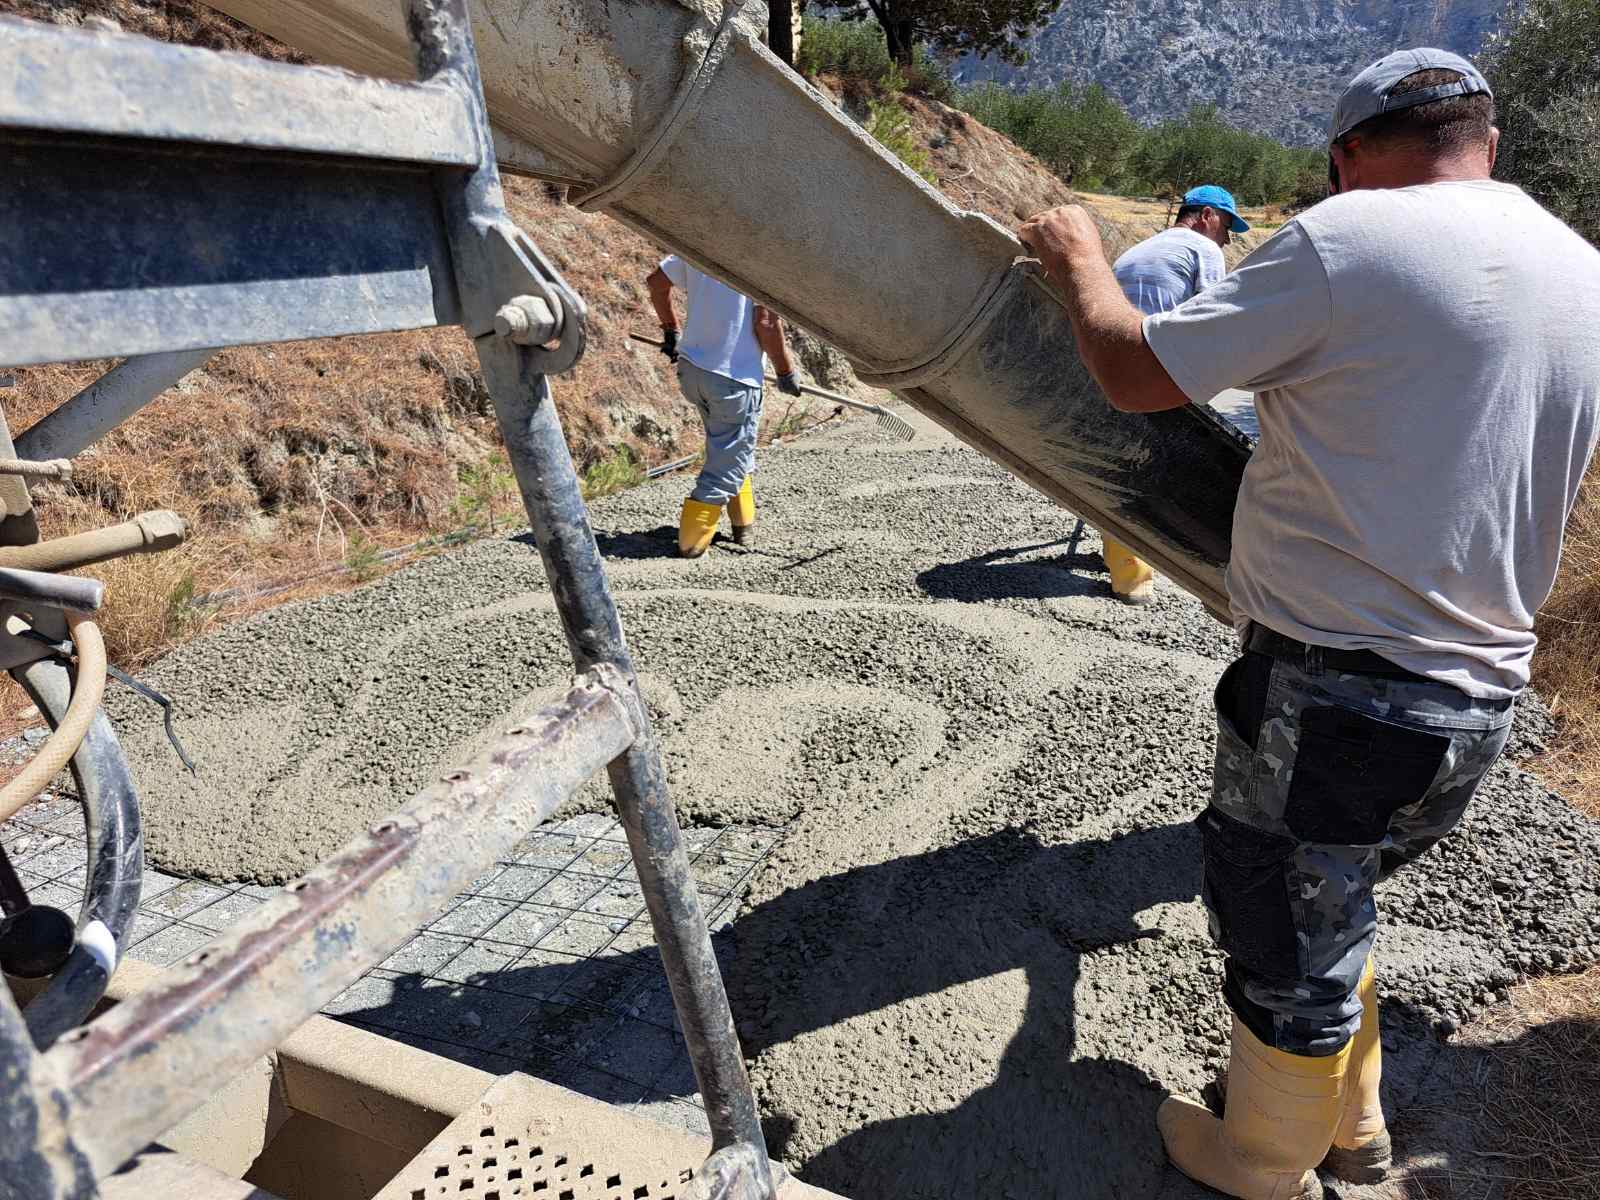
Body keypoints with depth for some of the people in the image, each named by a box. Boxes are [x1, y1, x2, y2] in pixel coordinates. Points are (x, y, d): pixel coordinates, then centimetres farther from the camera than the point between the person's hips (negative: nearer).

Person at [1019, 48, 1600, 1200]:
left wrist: (1080, 260, 8)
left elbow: (1134, 371, -10)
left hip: (1335, 694, -8)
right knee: (1330, 908, 28)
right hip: (1479, 702, 8)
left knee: (1289, 945, 13)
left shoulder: (1348, 238, -14)